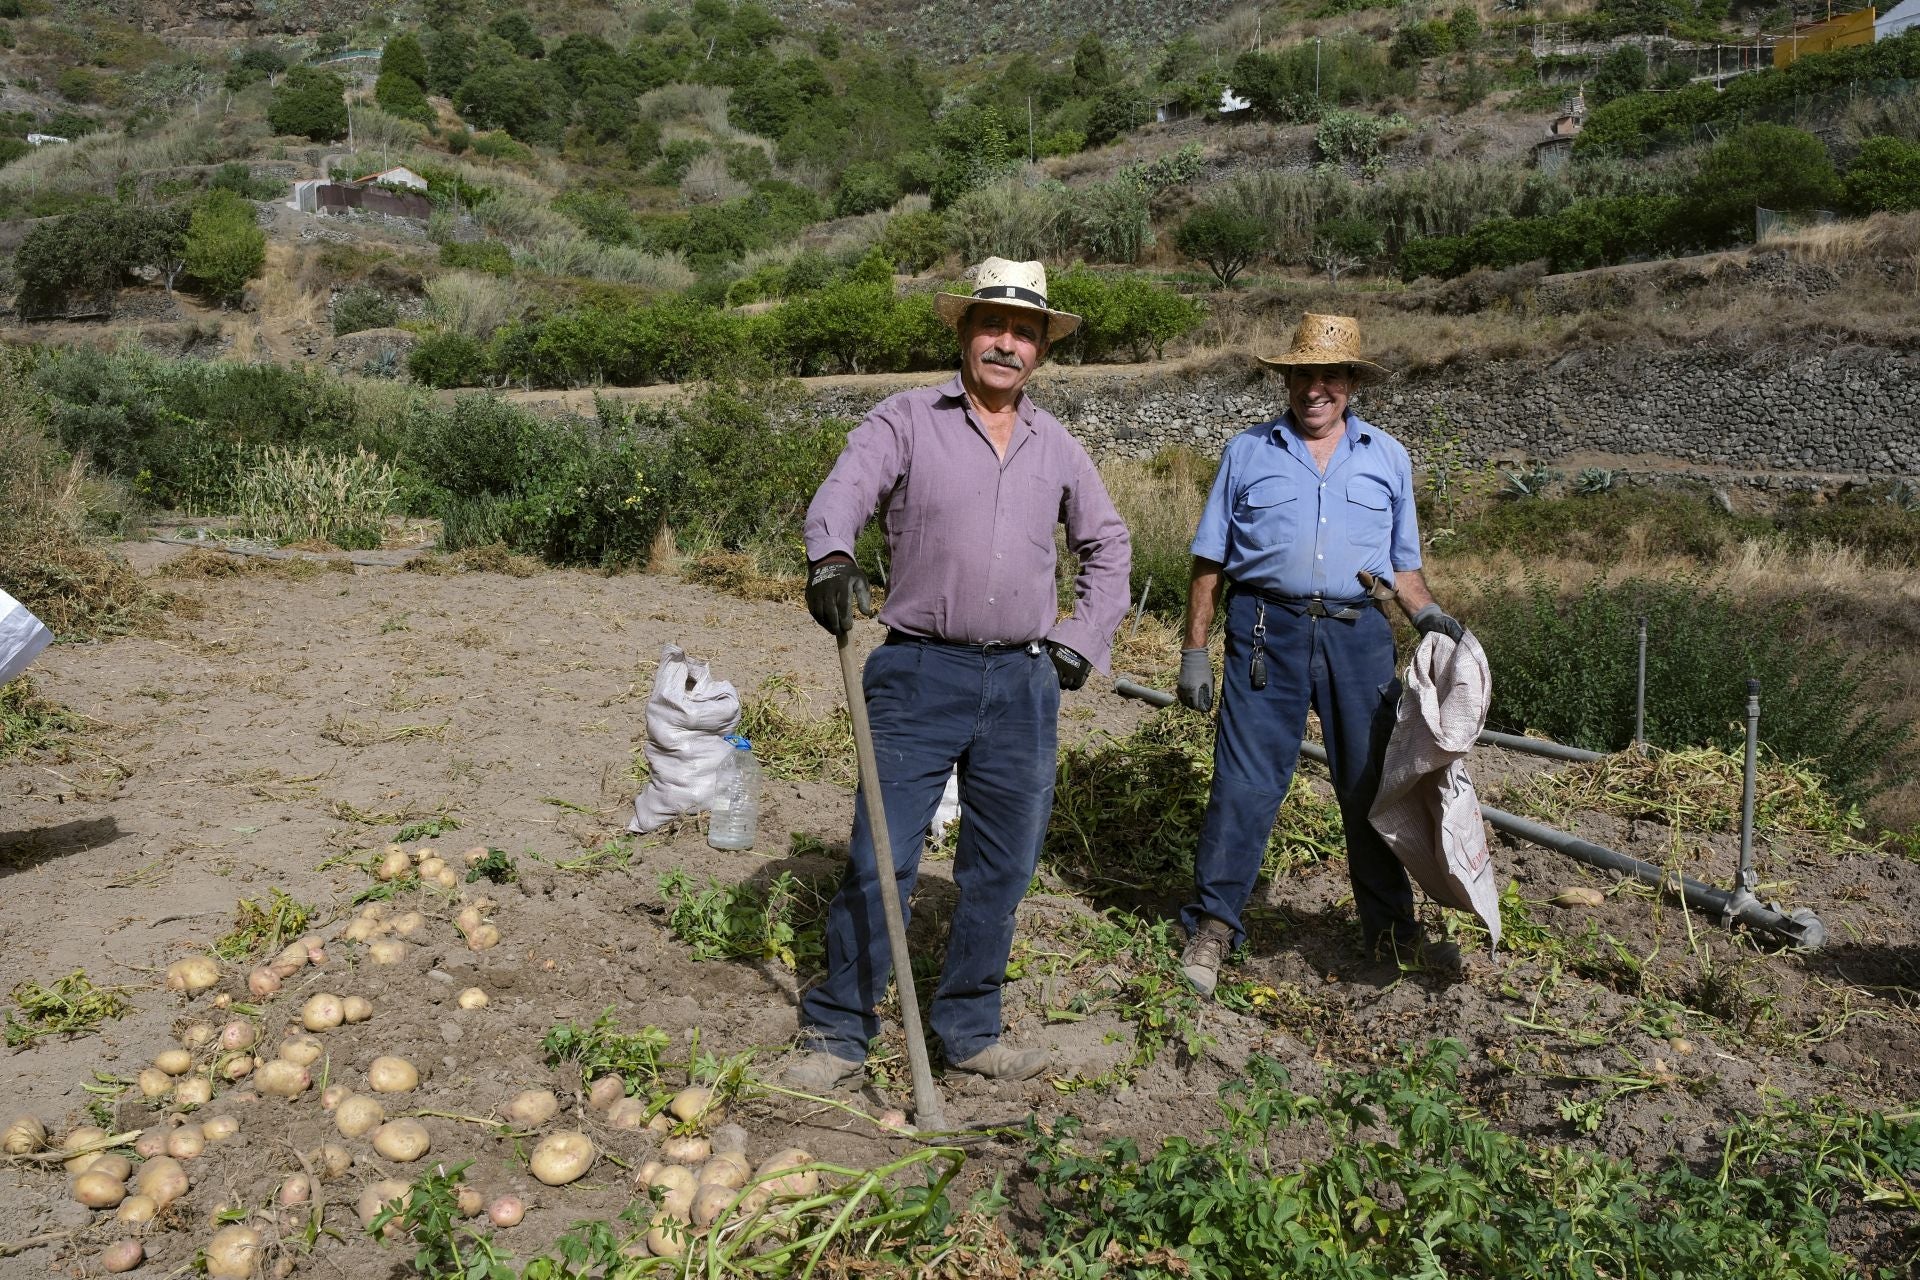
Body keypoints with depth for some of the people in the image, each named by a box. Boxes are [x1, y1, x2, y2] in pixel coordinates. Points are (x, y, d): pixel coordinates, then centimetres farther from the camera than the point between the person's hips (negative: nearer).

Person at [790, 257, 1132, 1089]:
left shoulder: (1057, 448, 13)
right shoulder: (907, 420, 1)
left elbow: (1107, 545, 25)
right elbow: (844, 490, -16)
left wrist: (1084, 641, 14)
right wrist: (831, 555, -38)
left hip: (1024, 685, 4)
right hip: (921, 674, -4)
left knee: (1000, 871, 10)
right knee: (880, 860, -2)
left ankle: (968, 1032, 25)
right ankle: (838, 1032, 12)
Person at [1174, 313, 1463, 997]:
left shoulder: (1388, 458, 13)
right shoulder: (1248, 453, 8)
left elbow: (1402, 563, 17)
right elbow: (1210, 561, 8)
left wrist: (1427, 613, -3)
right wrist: (1194, 650, 2)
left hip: (1358, 634, 2)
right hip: (1267, 629, -2)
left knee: (1372, 783, 8)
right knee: (1245, 780, -3)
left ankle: (1390, 929, 22)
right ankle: (1213, 923, 8)